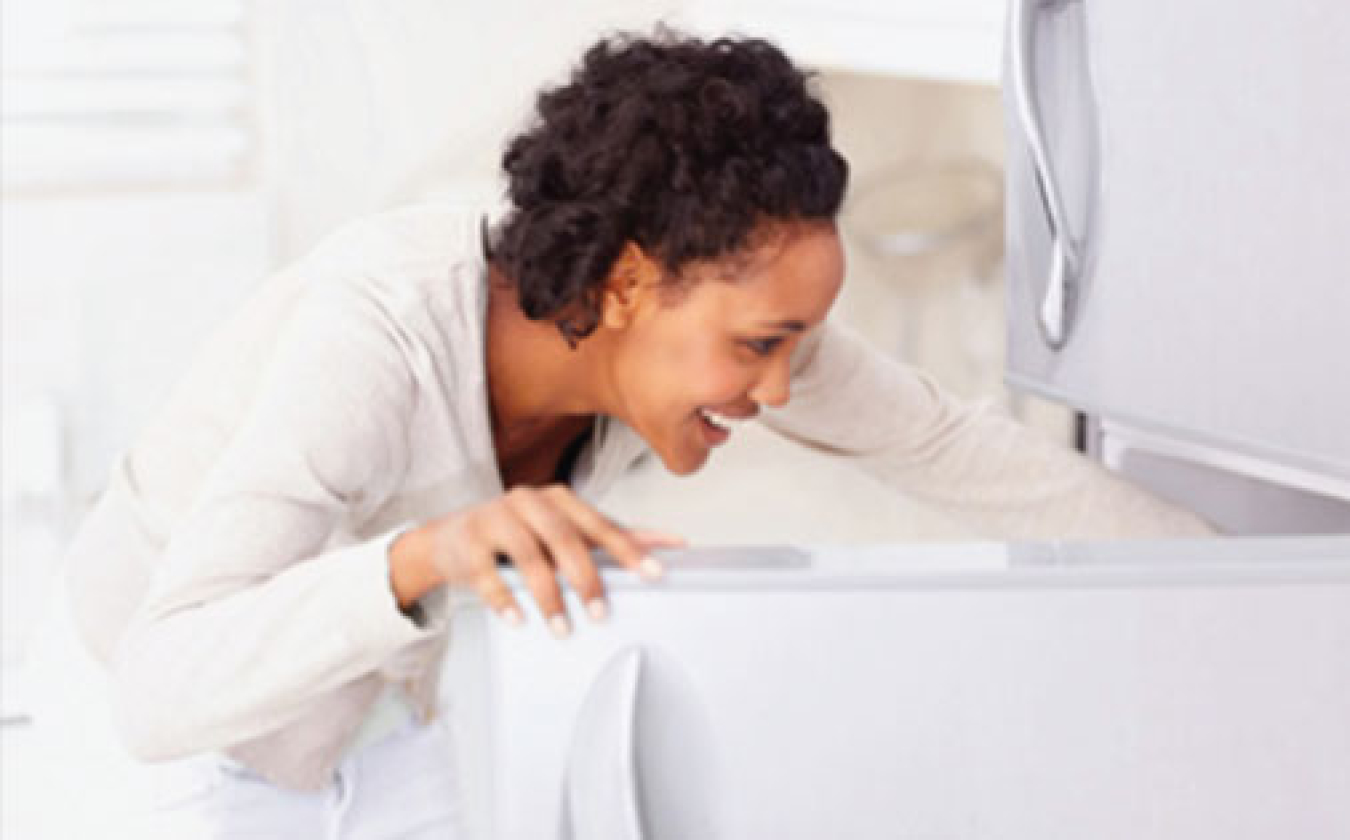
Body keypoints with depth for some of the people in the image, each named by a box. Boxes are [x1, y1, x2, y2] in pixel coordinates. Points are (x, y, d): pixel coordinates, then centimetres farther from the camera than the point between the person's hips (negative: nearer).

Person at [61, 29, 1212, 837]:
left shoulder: (705, 298, -25)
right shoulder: (376, 340, -42)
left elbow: (952, 449, -11)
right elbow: (163, 694, -49)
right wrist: (426, 551, -65)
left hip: (406, 696, 5)